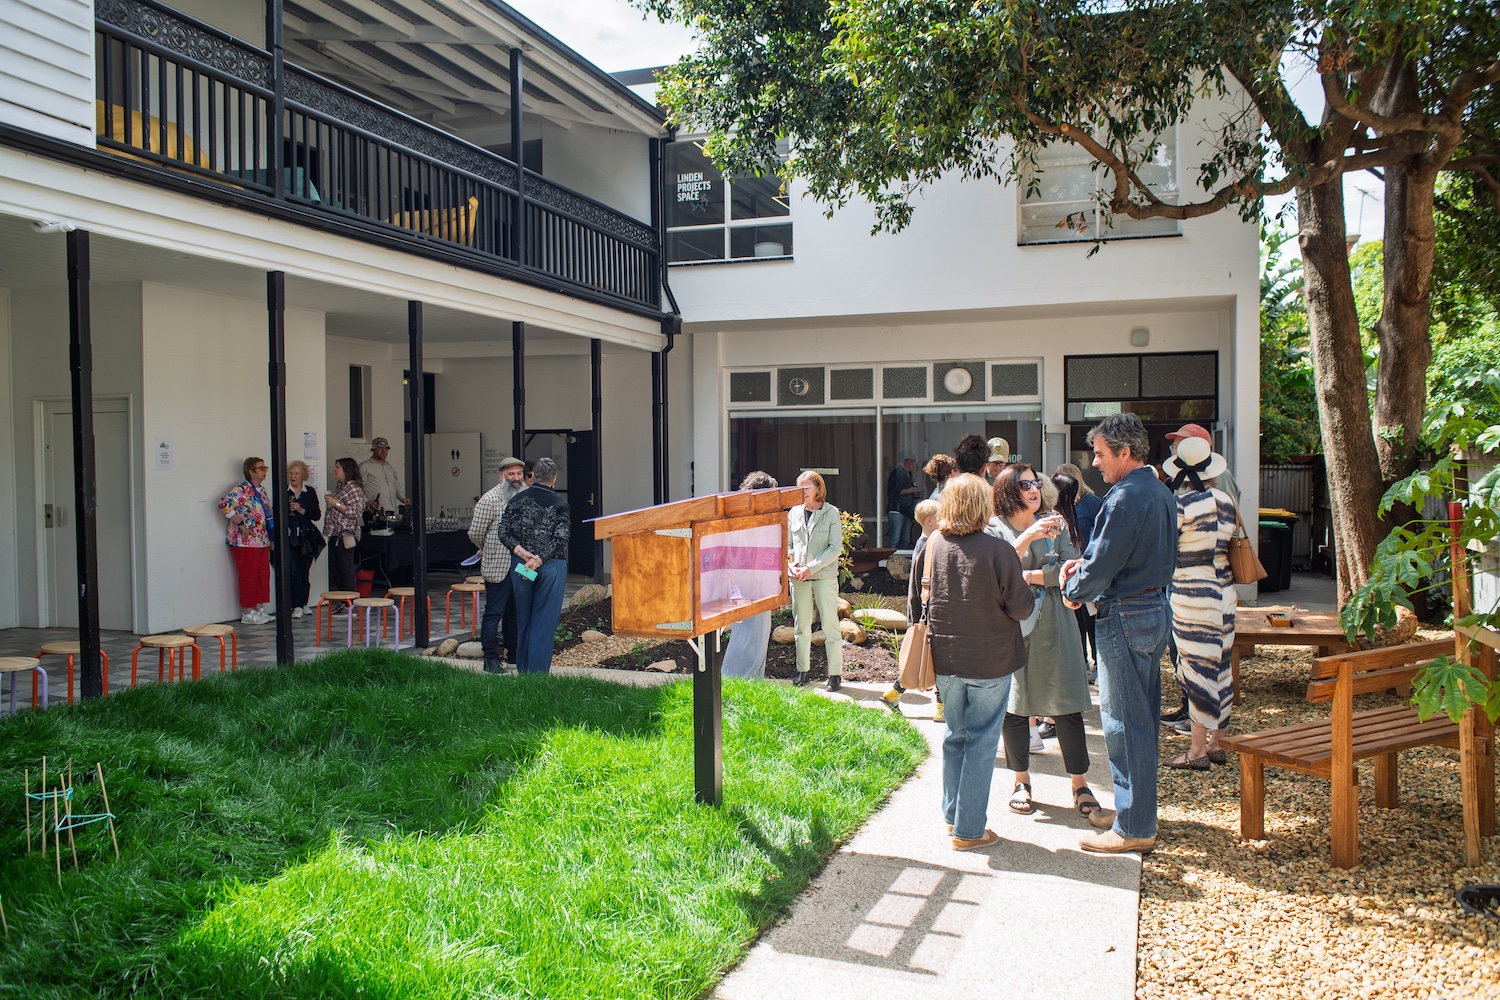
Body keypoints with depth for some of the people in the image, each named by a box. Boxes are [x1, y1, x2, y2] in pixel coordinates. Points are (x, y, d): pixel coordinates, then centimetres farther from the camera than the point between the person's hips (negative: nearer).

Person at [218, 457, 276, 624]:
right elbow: (225, 504, -25)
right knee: (248, 577, -3)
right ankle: (247, 613, 4)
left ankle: (259, 609, 18)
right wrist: (240, 524, -22)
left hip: (262, 541, 9)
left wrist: (270, 539, 20)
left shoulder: (261, 490, 15)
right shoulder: (242, 489, -12)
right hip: (245, 542, -9)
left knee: (263, 575, 10)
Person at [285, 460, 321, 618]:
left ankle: (302, 604, 14)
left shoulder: (310, 492, 8)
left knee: (304, 572, 3)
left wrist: (301, 510, -10)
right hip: (289, 538, -1)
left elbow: (317, 515, 3)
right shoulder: (283, 491, 5)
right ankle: (298, 606, -5)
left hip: (306, 536, 1)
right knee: (293, 572, -8)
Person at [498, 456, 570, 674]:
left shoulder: (517, 499, 4)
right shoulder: (560, 504, -3)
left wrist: (521, 552, -10)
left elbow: (504, 531, -4)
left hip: (520, 565, 3)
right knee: (545, 621, 2)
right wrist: (539, 558, -14)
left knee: (524, 620, 15)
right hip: (551, 566, -3)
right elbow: (561, 538, -14)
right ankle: (538, 672, 1)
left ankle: (523, 670, 24)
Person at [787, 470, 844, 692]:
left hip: (824, 576, -3)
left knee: (830, 625, -2)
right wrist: (792, 565, -6)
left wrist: (811, 568, -14)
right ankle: (802, 669, 22)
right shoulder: (794, 513, 7)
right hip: (798, 578, 3)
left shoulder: (831, 513, -3)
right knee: (801, 625, 10)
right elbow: (787, 544, 12)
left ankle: (835, 673, 6)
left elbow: (836, 548, -8)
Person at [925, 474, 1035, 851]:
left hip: (945, 659, 5)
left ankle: (953, 816, 29)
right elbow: (1020, 608, -14)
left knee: (955, 736, 19)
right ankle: (969, 830, 11)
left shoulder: (934, 545, -5)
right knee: (982, 742, 6)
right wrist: (1031, 592, 9)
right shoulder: (998, 551, -19)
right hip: (989, 663, -5)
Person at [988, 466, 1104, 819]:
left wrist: (1028, 575, -10)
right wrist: (1026, 539, -25)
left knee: (1067, 707, 2)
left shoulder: (1056, 522, 5)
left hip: (1054, 626, 1)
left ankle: (1080, 785, 13)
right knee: (1013, 707, 4)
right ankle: (1022, 782, 22)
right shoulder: (995, 529, -1)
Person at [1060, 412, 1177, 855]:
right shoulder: (1161, 493, 11)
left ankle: (1134, 828, 6)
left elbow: (1101, 566, -20)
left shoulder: (1126, 497, -20)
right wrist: (1087, 564, 9)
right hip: (1156, 608, 10)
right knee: (1143, 718, 17)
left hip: (1125, 616, -10)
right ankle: (1135, 808, 28)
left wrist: (1074, 591, -2)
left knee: (1124, 722, -2)